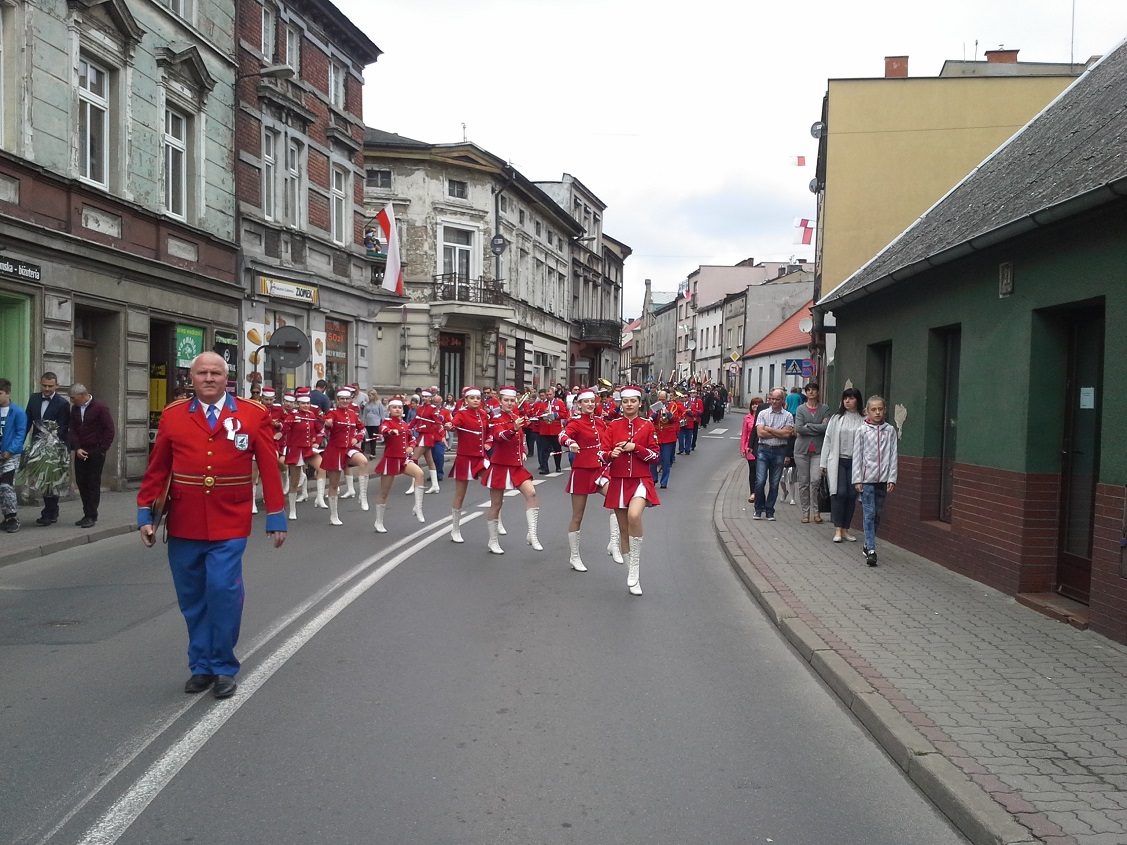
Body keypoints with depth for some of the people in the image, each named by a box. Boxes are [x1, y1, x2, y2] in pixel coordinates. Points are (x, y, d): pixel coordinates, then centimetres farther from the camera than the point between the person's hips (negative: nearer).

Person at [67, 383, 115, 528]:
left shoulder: (100, 407, -8)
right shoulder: (74, 408, 9)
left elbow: (109, 430, -9)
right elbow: (72, 430, 8)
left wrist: (102, 449, -11)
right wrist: (77, 448, -6)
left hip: (96, 453, -6)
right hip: (80, 453, 6)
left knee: (93, 484, -2)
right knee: (81, 483, 7)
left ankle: (91, 516, 2)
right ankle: (88, 514, 17)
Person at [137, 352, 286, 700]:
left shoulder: (253, 414, -1)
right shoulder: (173, 416, 4)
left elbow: (269, 468, -1)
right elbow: (157, 469, 8)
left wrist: (276, 517, -3)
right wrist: (145, 513, 3)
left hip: (229, 525, -2)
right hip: (183, 525, 3)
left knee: (223, 590, -11)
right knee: (191, 598, 10)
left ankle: (224, 667, 7)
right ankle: (201, 666, 26)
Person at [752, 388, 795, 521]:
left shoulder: (788, 416, 4)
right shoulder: (763, 414, 5)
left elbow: (787, 434, -10)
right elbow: (760, 433, -7)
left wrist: (769, 429, -6)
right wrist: (779, 433, -7)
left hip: (779, 451, 0)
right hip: (764, 450, 0)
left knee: (774, 484, 5)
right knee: (760, 481, -8)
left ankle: (769, 511, 15)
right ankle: (759, 509, 8)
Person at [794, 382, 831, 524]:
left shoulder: (824, 408, 5)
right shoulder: (801, 409, 4)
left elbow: (826, 427, -9)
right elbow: (798, 428, -9)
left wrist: (808, 426, -8)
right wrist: (818, 428, -9)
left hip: (818, 450, -1)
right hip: (802, 449, 1)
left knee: (815, 480, -12)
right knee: (803, 482, 4)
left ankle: (816, 511, 1)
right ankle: (805, 512, 13)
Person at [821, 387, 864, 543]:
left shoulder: (863, 421, -1)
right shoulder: (836, 419, 4)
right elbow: (828, 441, 7)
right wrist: (824, 463, 5)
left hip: (855, 462, 0)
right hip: (838, 461, 0)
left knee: (852, 495, 4)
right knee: (840, 493, -8)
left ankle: (845, 530, 15)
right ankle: (837, 530, -3)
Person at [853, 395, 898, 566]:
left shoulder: (890, 430, 4)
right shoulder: (862, 430, -1)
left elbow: (893, 456, 4)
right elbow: (857, 456, 0)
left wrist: (892, 479, -1)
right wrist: (857, 480, -3)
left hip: (883, 478, 3)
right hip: (867, 479, -3)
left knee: (878, 514, 9)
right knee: (869, 514, -6)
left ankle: (868, 544, 24)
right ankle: (871, 550, -7)